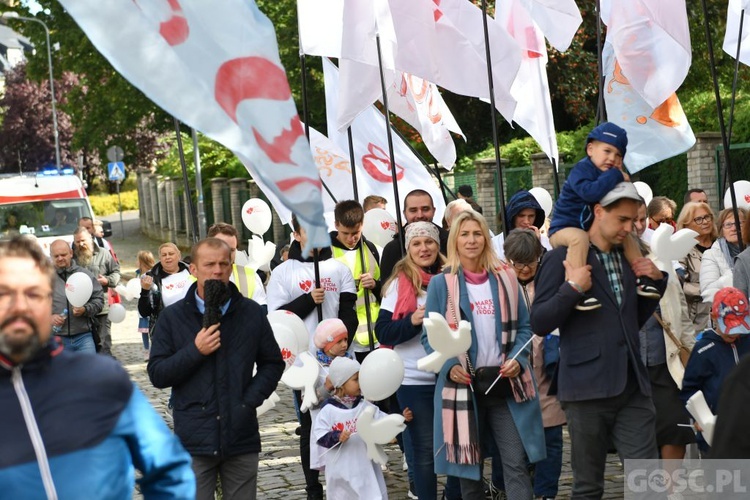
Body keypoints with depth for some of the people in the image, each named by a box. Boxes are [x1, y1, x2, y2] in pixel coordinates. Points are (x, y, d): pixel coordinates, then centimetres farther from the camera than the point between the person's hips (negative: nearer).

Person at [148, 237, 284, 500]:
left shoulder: (252, 313, 4)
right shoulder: (172, 317, 1)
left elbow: (273, 363, 10)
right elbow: (157, 374, -1)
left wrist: (250, 401, -4)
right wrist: (195, 351, -15)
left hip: (242, 437, 1)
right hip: (193, 439, -1)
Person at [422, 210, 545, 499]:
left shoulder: (506, 279, 7)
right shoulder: (441, 284, 1)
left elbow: (523, 326, 11)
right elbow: (430, 336, 1)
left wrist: (517, 359, -8)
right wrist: (450, 367, -16)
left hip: (506, 383, 1)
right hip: (463, 385, -1)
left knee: (516, 463, -6)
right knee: (468, 465, 9)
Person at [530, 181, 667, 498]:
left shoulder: (629, 258, 15)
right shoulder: (563, 258, -4)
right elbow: (539, 324, -9)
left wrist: (657, 280, 10)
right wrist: (572, 289, -21)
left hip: (632, 387, 5)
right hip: (587, 387, -5)